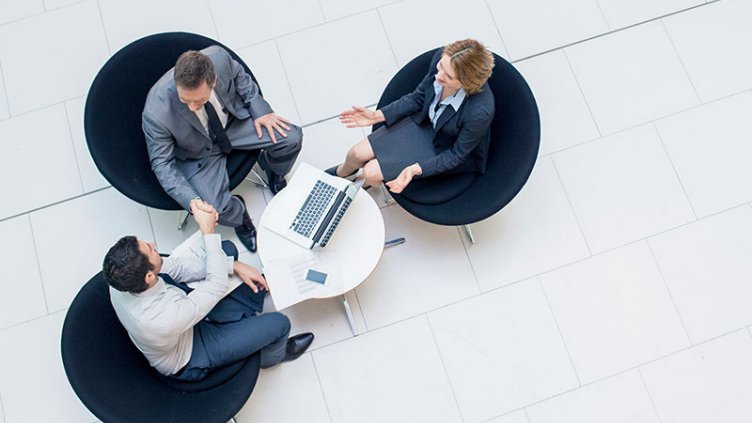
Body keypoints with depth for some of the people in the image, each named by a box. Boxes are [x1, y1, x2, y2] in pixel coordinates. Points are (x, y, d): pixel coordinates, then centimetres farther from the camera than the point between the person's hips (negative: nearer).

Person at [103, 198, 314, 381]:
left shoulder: (121, 278, -28)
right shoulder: (166, 319, -48)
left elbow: (174, 265, -15)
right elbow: (218, 284, -34)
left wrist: (233, 266, -17)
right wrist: (208, 231, -33)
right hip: (187, 360, -6)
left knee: (227, 248, 4)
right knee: (279, 322, -6)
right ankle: (273, 354, 33)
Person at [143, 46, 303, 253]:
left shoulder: (219, 57, -30)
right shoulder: (156, 113, -36)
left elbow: (239, 76, -4)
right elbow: (162, 163, -22)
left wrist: (260, 110, -10)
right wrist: (192, 201, -32)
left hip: (233, 119, 3)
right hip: (199, 152, -3)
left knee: (292, 138, -10)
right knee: (216, 210, -21)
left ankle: (271, 167, 26)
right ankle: (239, 215, 18)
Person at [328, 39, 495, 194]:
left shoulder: (480, 111, -40)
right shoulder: (441, 58, -25)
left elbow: (457, 154, -21)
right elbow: (418, 98, -4)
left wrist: (416, 169, -32)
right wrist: (378, 115, -11)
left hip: (444, 150, -4)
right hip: (423, 122, 4)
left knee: (371, 173, -7)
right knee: (357, 153, 4)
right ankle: (341, 173, 43)